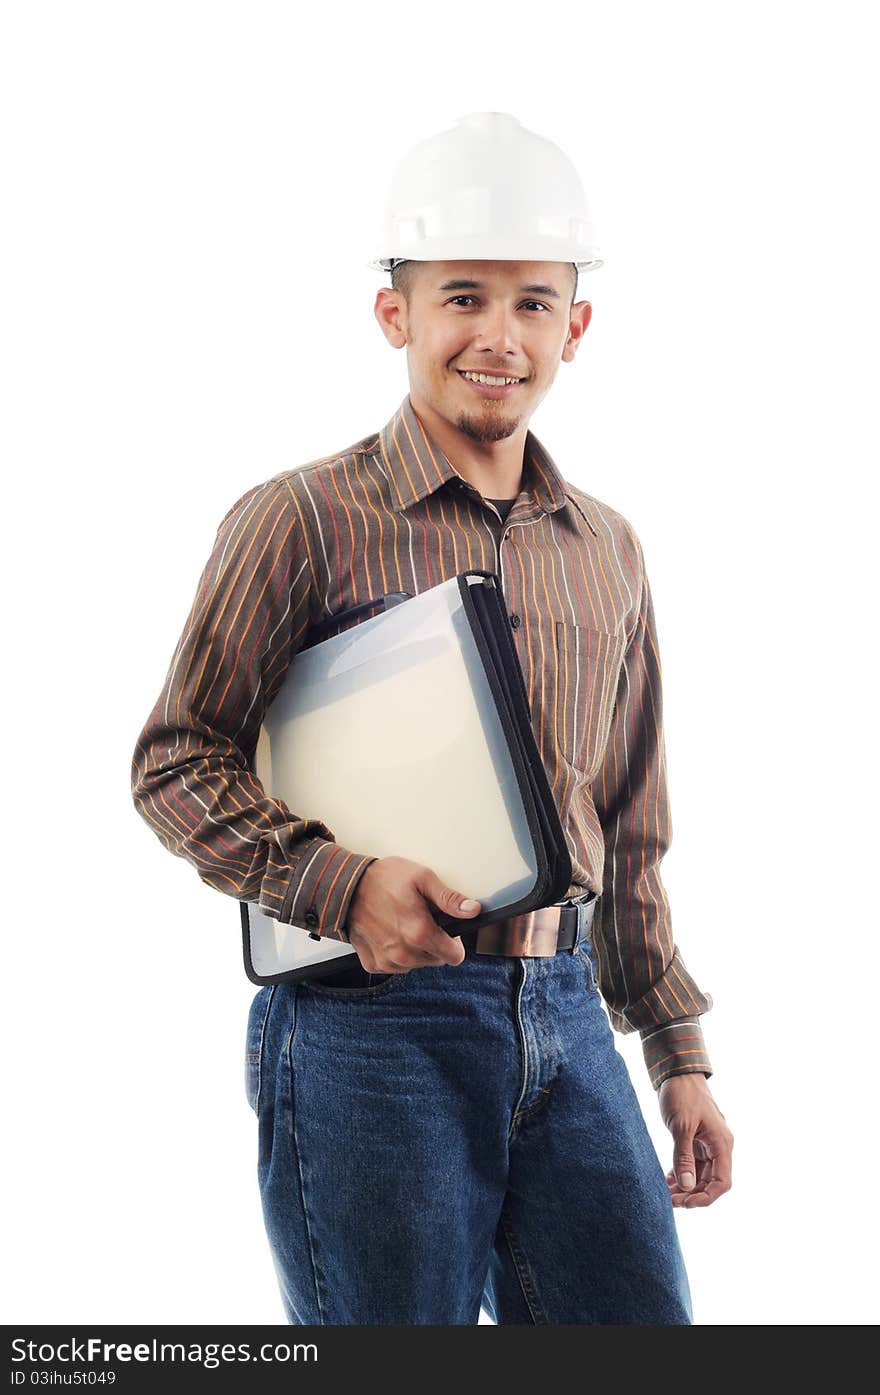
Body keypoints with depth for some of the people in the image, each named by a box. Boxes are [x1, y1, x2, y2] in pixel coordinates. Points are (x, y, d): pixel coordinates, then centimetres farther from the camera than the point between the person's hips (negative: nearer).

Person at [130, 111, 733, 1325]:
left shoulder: (608, 548, 15)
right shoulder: (302, 520, -2)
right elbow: (174, 765, -3)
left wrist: (678, 1053, 17)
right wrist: (341, 882, -19)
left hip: (565, 1016, 5)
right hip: (367, 1024, -5)